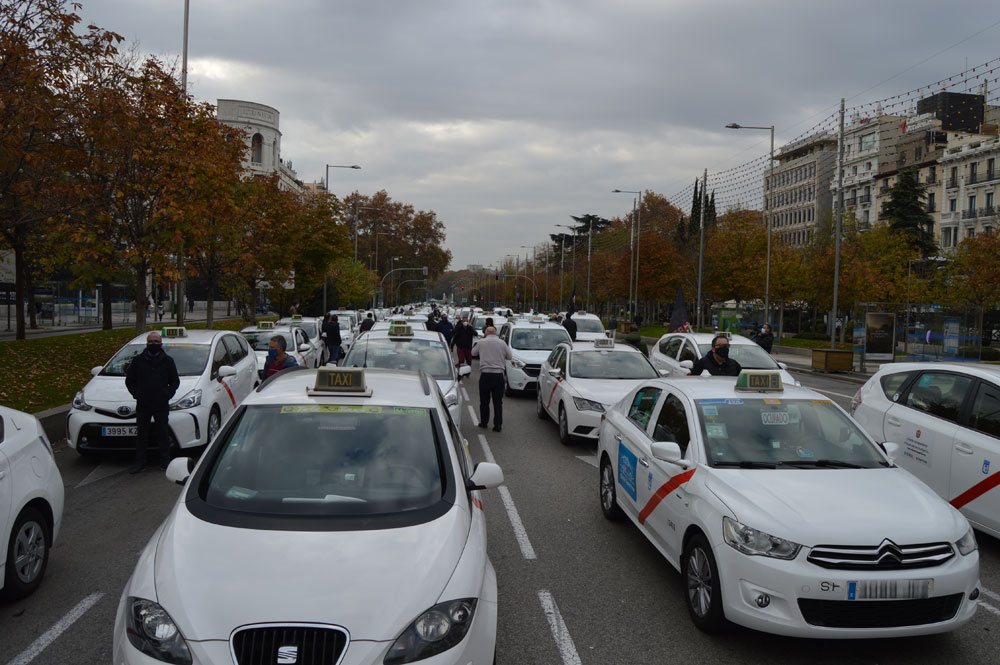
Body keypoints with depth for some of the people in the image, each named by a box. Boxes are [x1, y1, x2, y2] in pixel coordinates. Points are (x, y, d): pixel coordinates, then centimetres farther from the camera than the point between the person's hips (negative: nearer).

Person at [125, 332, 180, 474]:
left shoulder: (168, 361, 6)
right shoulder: (138, 360, 6)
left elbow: (175, 381, 10)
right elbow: (129, 380, 11)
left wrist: (168, 394, -3)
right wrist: (136, 394, -2)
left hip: (161, 405, -1)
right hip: (142, 405, 1)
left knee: (162, 434, 4)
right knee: (141, 434, 6)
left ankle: (165, 461, 14)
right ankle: (139, 462, 14)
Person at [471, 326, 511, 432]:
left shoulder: (482, 343, 1)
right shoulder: (502, 343, 2)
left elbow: (473, 353, 16)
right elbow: (509, 357, 10)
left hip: (485, 375, 0)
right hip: (498, 374, 1)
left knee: (484, 401, 12)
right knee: (498, 402, 3)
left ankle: (484, 422, 20)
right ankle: (498, 425, 0)